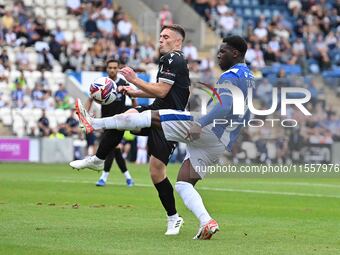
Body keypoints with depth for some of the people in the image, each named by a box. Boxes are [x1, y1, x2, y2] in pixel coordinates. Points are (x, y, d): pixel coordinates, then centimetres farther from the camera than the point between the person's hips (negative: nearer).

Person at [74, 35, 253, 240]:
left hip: (210, 130, -9)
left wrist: (200, 123, -34)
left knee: (150, 116, -5)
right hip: (222, 145, 9)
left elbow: (226, 106, -26)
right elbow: (245, 116, 32)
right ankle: (206, 223, -8)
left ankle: (95, 123, -5)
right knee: (183, 184, 11)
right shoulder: (249, 78, 23)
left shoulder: (230, 76, -8)